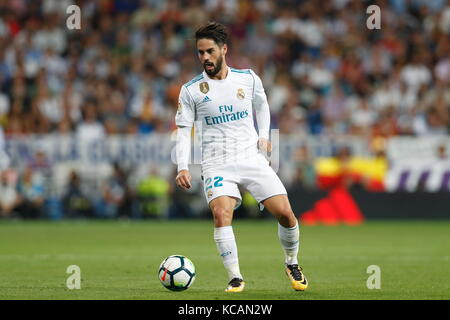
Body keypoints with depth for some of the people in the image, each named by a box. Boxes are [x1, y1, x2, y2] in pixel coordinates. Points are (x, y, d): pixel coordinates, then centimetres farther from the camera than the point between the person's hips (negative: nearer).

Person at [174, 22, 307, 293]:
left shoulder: (248, 78, 5)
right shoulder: (191, 90, 0)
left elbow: (262, 105, 24)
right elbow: (183, 130, 2)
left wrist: (264, 136, 10)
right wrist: (183, 167, -9)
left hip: (252, 157, 2)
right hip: (217, 165, -2)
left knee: (285, 214, -7)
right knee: (221, 213, -27)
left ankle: (292, 264, 20)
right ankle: (235, 278, -18)